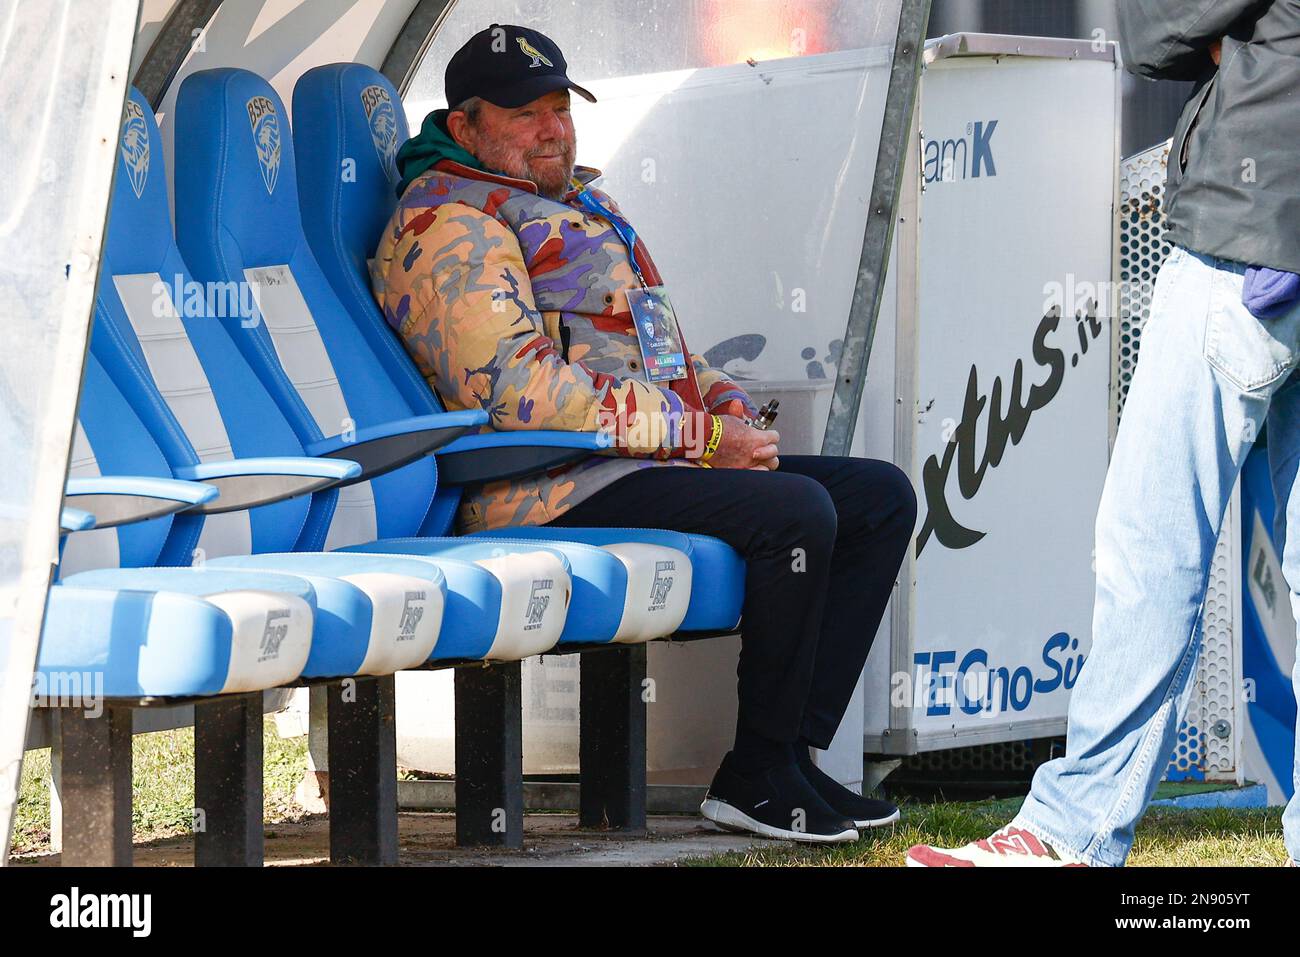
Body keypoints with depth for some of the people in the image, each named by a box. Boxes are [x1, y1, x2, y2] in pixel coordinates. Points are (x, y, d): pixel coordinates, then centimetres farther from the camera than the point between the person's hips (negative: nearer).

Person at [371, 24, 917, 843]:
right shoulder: (448, 225, -9)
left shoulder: (582, 203, 24)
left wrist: (727, 406, 6)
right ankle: (755, 778, -18)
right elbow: (519, 391, -20)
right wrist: (698, 435, -19)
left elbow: (655, 345, 30)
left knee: (882, 497, 3)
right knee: (795, 512, -27)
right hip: (552, 492, -10)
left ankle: (792, 752, -4)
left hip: (656, 460, 10)